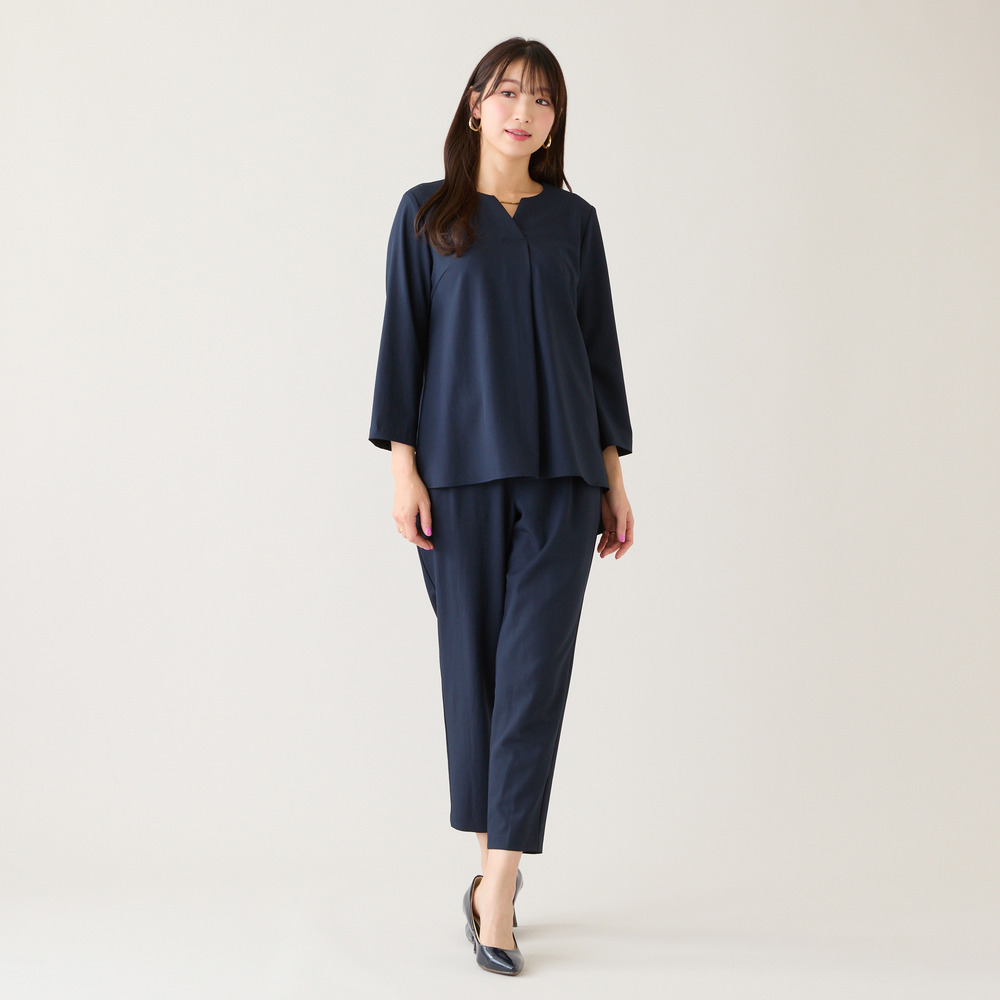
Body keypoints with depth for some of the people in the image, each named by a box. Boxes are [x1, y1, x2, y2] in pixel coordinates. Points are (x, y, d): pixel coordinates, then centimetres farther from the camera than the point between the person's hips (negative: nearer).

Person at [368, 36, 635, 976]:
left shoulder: (574, 220, 12)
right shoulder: (426, 213, 6)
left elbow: (599, 346, 12)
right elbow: (402, 340, 2)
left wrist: (613, 477, 7)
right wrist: (402, 467, -6)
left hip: (560, 471, 1)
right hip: (461, 467, -1)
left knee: (535, 666, -7)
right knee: (472, 660, 3)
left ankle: (497, 883, -5)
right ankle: (496, 863, 17)